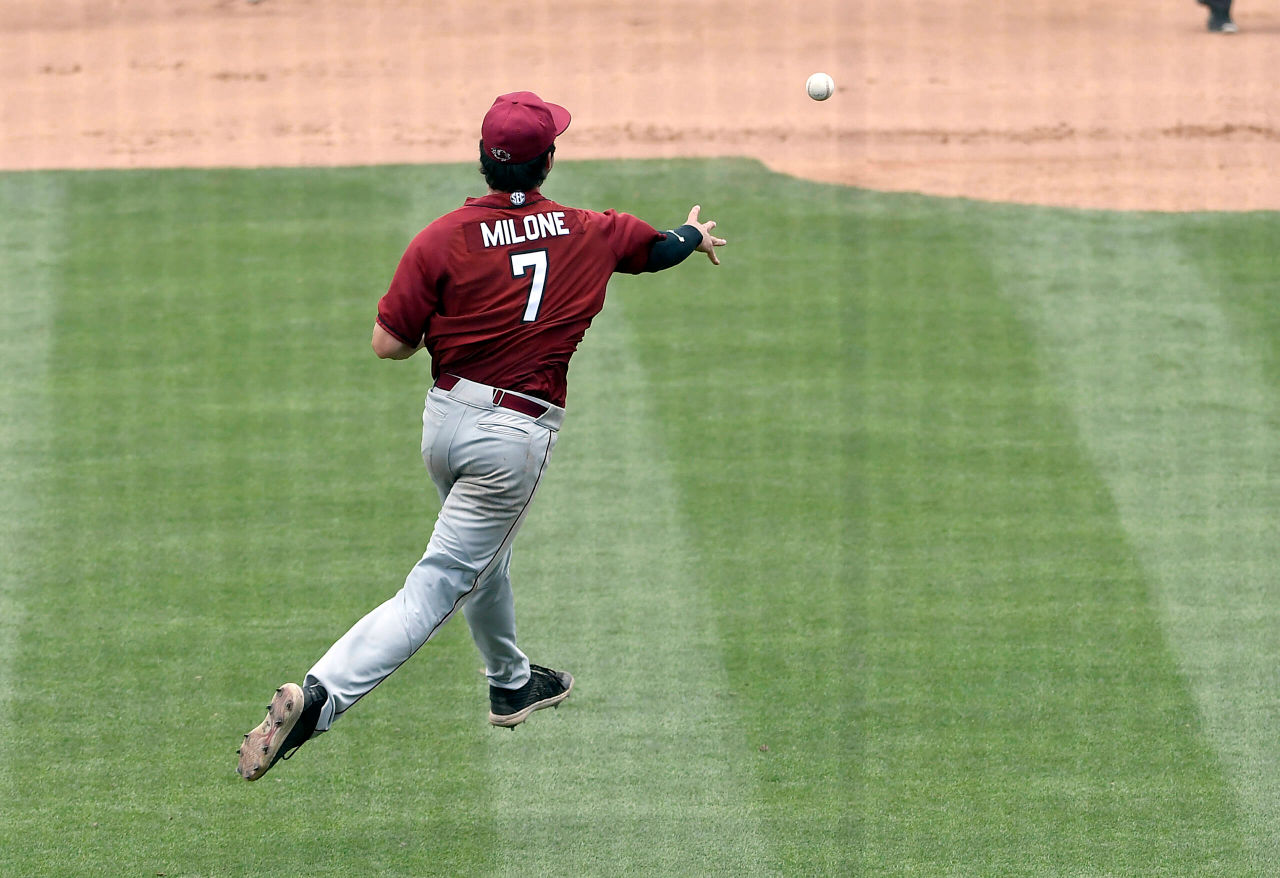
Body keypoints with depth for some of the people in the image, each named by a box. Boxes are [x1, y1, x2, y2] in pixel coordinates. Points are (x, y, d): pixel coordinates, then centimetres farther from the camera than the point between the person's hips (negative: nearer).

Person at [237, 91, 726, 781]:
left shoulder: (444, 239, -10)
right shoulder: (587, 234, -6)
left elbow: (388, 344, -10)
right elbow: (660, 246, 16)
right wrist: (697, 236, 40)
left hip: (444, 422, 3)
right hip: (517, 436, -3)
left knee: (484, 552, 29)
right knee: (435, 591, -6)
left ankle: (510, 684, 50)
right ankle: (317, 697, -24)